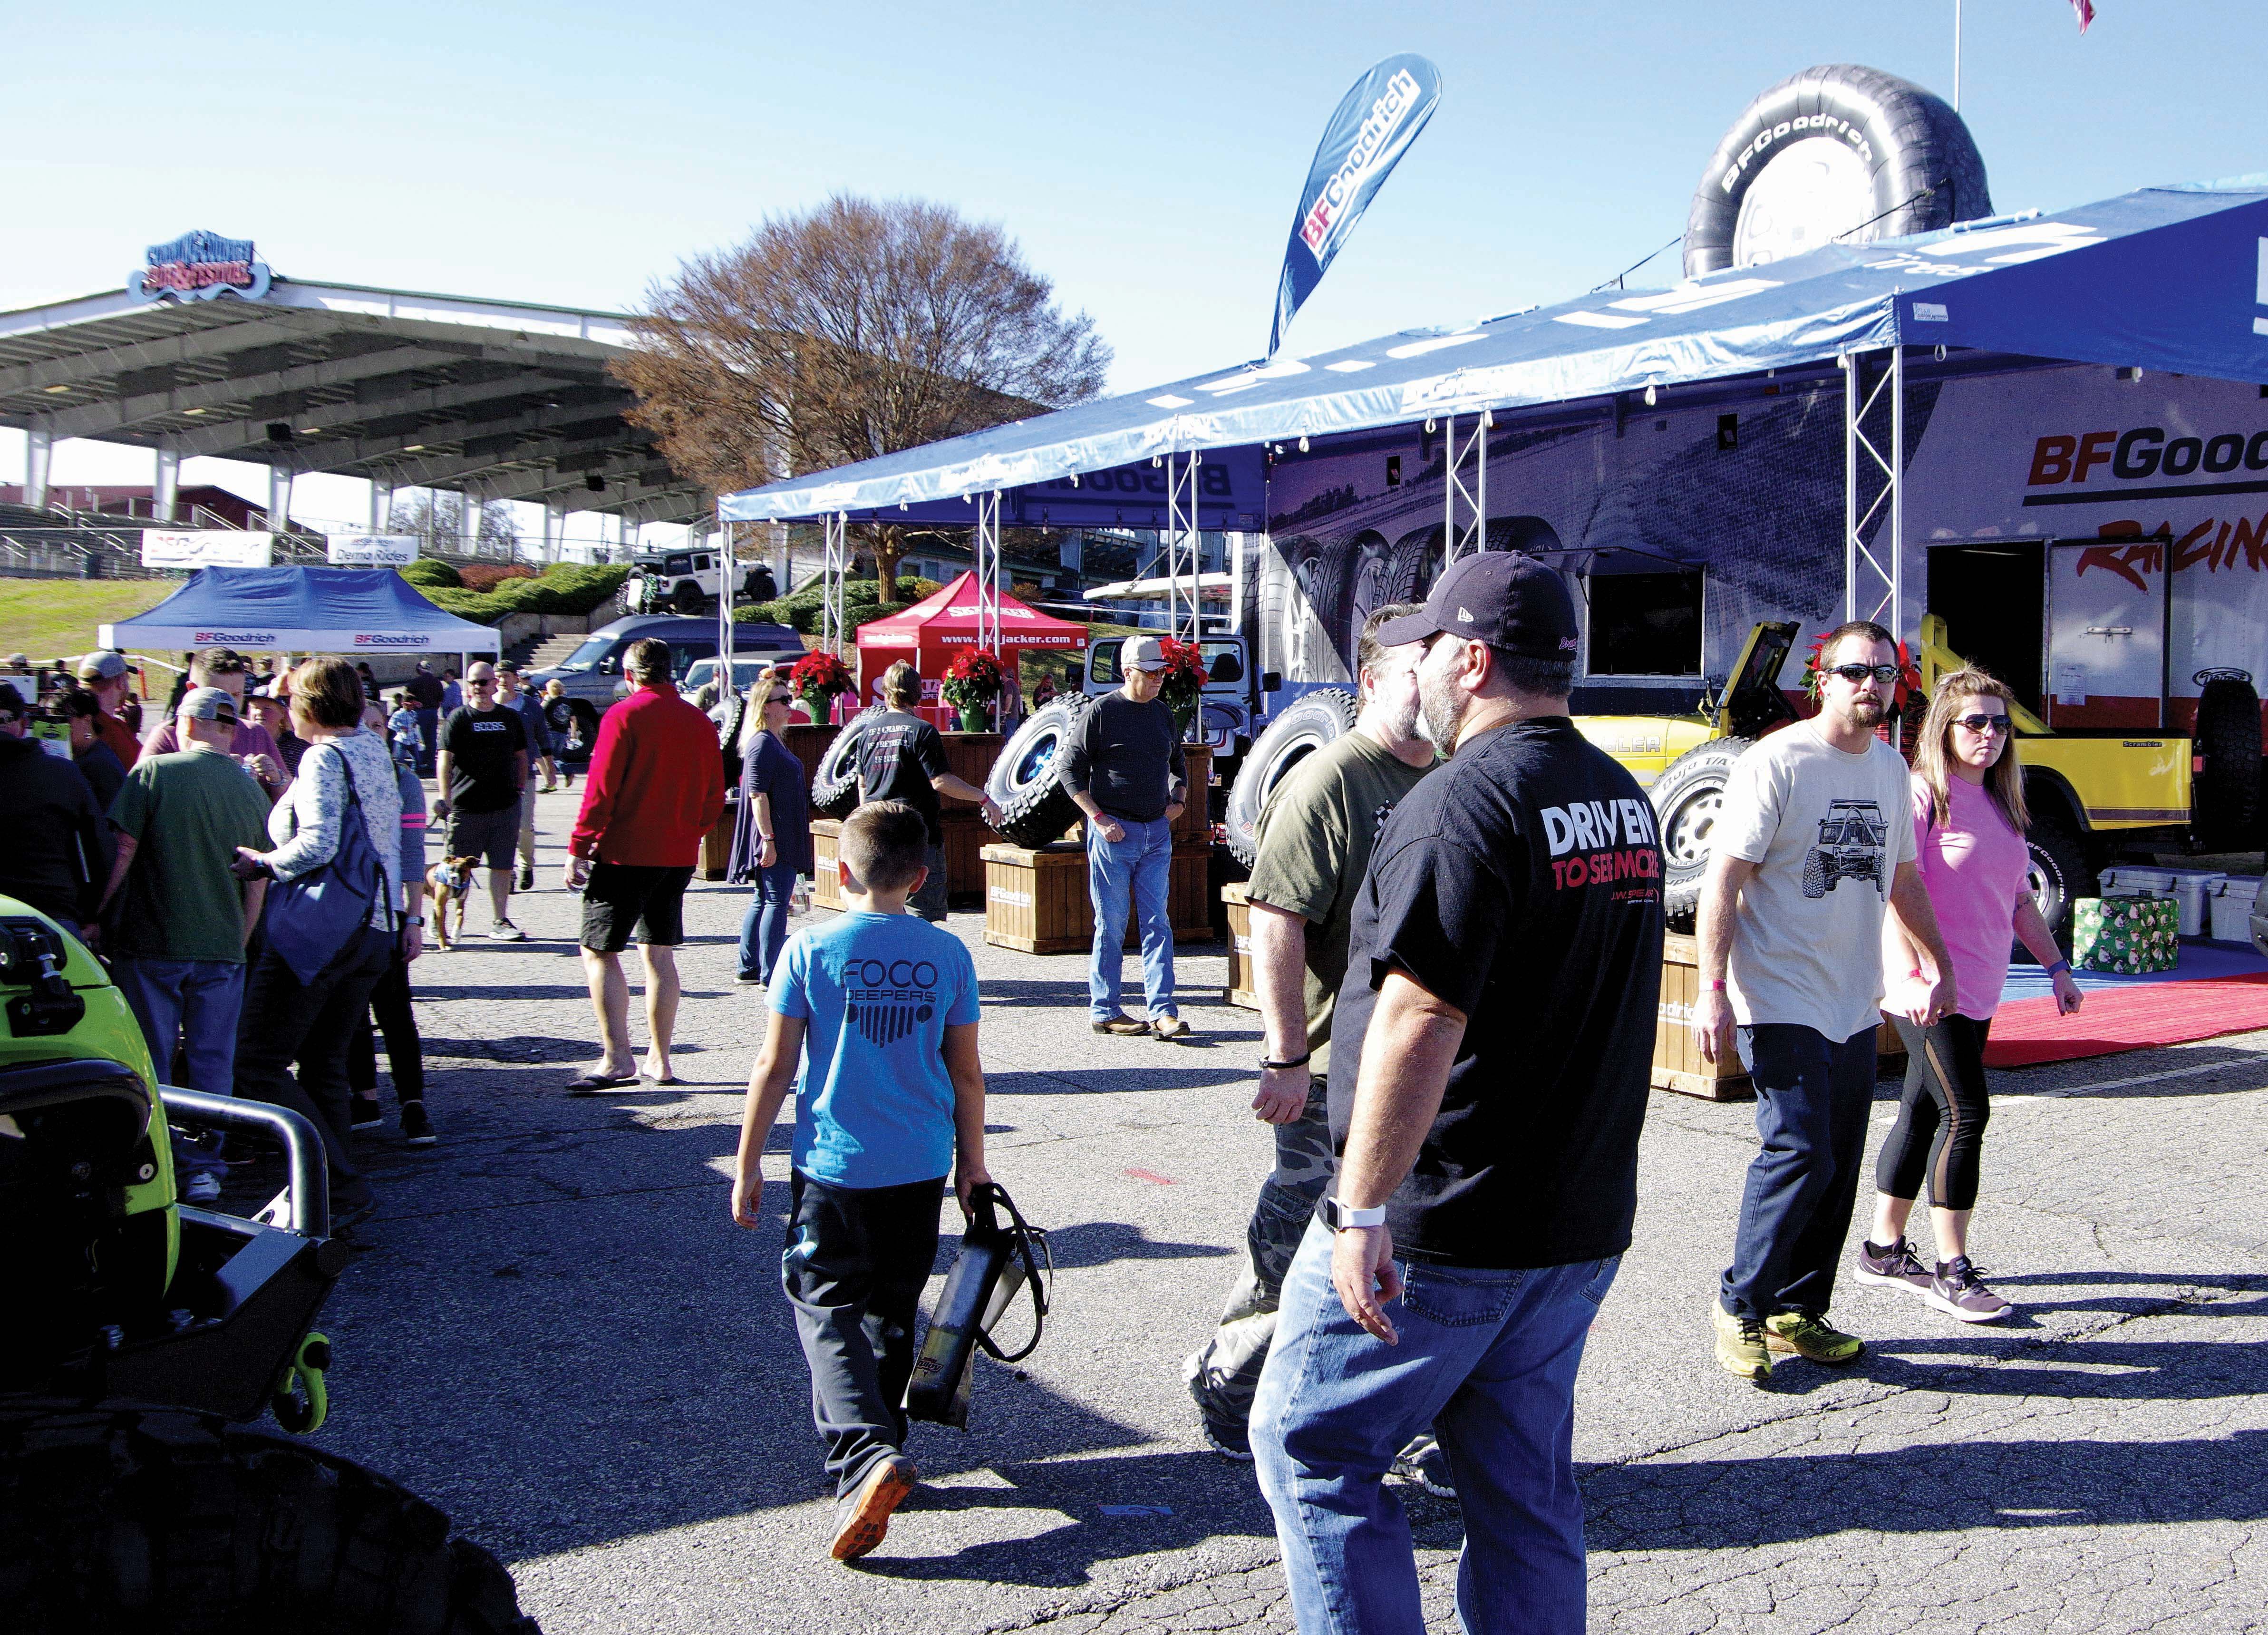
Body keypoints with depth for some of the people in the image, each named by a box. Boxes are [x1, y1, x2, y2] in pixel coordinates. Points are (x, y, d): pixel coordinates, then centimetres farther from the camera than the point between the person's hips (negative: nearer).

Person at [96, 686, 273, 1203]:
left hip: (152, 945, -2)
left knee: (151, 1061, 8)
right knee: (213, 1061, 9)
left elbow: (123, 850, -9)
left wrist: (94, 916, 2)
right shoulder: (251, 788, 4)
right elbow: (259, 882, 8)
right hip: (222, 947, 2)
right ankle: (204, 1167, 11)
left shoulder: (154, 771, -7)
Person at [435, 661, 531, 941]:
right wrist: (445, 799, -15)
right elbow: (445, 759, -6)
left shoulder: (511, 718, 12)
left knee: (502, 866, 2)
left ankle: (500, 922, 7)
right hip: (466, 808, -3)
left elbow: (521, 756, 23)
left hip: (505, 806, 3)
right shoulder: (458, 718, 0)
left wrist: (520, 788, 14)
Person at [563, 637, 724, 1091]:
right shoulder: (700, 721, 7)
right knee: (660, 954, 13)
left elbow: (601, 790, -13)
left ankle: (616, 1058, -10)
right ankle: (660, 1060, 16)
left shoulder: (624, 716, -10)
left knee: (600, 951, -1)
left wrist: (578, 849, -7)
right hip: (679, 856, 6)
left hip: (625, 853, -6)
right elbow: (715, 797, 11)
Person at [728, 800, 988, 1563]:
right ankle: (865, 1451, 29)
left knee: (826, 1309, 3)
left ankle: (866, 1453, -17)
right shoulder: (947, 955, 0)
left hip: (832, 1168, -3)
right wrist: (972, 1163, 17)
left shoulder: (811, 950, -7)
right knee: (890, 1314, 18)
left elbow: (775, 1066, -5)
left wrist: (747, 1165, 4)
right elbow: (966, 1073, 5)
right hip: (921, 1170, 3)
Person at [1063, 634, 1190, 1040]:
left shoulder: (1162, 714, 13)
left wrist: (1178, 797, 8)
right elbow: (1071, 770, -6)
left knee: (1157, 923, 1)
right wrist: (1099, 818, -12)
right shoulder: (1102, 712, -5)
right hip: (1113, 833, -5)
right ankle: (1104, 1010, 11)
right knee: (1111, 925, 1)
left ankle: (1163, 1012, 0)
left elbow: (1177, 764, 27)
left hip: (1157, 833, 5)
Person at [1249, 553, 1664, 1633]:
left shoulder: (1465, 802, -18)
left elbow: (1420, 1021, -26)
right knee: (1526, 1489, 15)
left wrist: (1362, 1209, -24)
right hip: (1581, 1224, 9)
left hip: (1442, 1230, -8)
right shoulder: (1624, 801, 11)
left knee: (1308, 1445, 6)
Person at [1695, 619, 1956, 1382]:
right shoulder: (1777, 763, -11)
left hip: (1856, 1007, 7)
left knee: (1839, 1166, 8)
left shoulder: (1891, 768, 12)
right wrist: (1713, 991, -19)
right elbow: (1723, 880, -14)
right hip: (1781, 1002, -7)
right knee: (1800, 1153, -13)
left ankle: (1796, 1312, 21)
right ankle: (1740, 1304, 5)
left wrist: (1938, 965, 24)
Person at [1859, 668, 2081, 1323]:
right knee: (1965, 1113, -9)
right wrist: (1913, 974, -26)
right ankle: (1951, 1271, -1)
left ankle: (1883, 1250, 21)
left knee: (1923, 1114, 12)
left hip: (1979, 991, 8)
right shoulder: (1922, 795, -11)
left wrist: (2056, 967, 20)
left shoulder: (2000, 803, 15)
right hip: (1929, 991, -8)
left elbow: (2019, 897, 22)